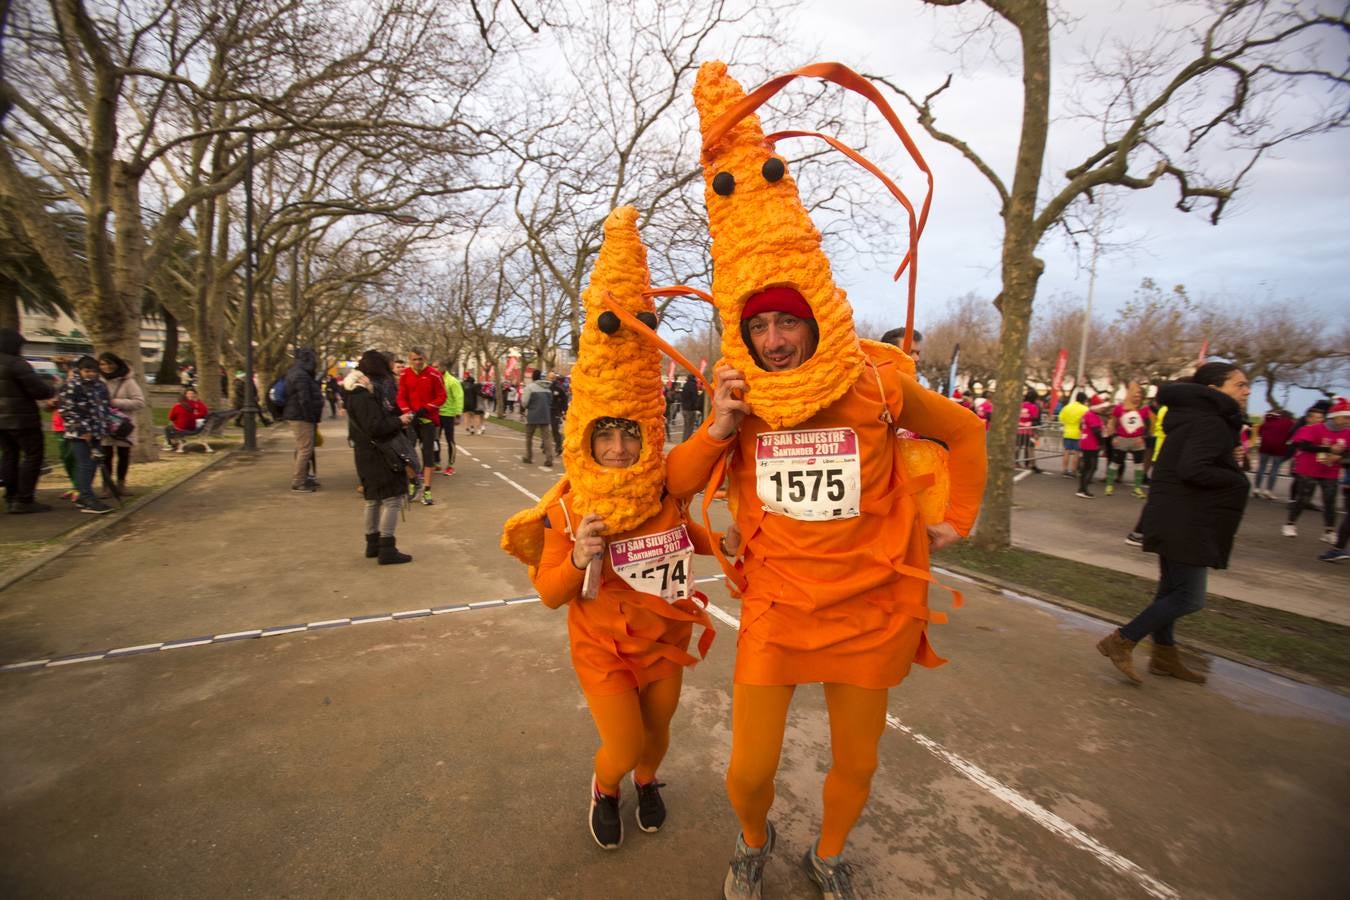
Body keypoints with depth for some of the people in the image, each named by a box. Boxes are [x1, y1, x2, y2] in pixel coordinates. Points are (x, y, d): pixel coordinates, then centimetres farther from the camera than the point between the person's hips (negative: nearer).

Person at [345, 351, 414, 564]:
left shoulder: (363, 390, 11)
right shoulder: (364, 395, -20)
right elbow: (376, 427, -26)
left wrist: (399, 416, 4)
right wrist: (399, 421, -14)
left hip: (371, 454, 11)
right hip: (378, 454, -11)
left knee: (374, 499, 17)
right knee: (392, 498, -7)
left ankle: (373, 543, 27)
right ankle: (387, 549, -6)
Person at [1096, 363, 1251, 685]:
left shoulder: (1199, 418, 15)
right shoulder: (1210, 423, -16)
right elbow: (1192, 469, -28)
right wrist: (1238, 480, -14)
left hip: (1179, 522, 10)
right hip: (1185, 524, -10)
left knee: (1172, 591, 17)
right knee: (1188, 598, -6)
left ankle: (1164, 656, 29)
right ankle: (1120, 642, -1)